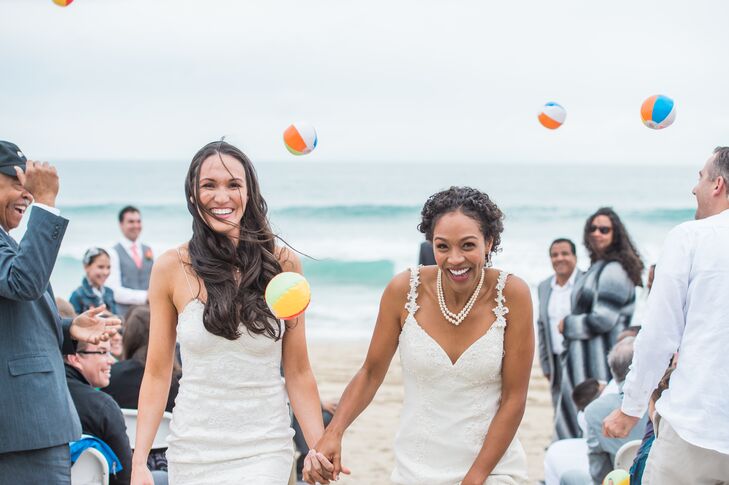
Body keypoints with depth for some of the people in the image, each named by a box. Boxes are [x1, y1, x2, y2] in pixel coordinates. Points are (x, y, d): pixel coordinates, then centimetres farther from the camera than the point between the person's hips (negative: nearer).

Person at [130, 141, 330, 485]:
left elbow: (298, 372, 2)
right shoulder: (171, 269, -2)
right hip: (193, 449, 1)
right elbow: (157, 374, 1)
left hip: (265, 450, -1)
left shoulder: (283, 265, -2)